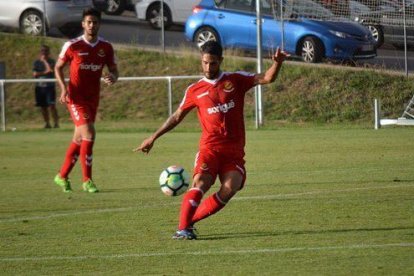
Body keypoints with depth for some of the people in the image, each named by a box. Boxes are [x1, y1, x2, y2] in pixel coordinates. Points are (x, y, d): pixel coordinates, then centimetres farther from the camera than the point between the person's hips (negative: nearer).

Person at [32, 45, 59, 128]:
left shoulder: (51, 61, 3)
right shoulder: (37, 62, 9)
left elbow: (51, 70, -15)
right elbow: (35, 74, -1)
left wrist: (45, 60, -12)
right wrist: (45, 72, -10)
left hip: (49, 86, -3)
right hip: (40, 86, 3)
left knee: (51, 105, -12)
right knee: (43, 107, 4)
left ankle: (56, 122, -11)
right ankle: (47, 123, 13)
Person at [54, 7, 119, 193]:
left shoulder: (106, 48, 0)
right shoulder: (72, 46, -9)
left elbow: (114, 71, 7)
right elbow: (58, 67, 2)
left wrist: (112, 78, -18)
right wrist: (63, 88, -12)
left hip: (93, 98, 5)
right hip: (75, 97, -5)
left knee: (79, 139, 13)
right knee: (89, 133, -19)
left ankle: (62, 176, 29)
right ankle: (87, 180, -12)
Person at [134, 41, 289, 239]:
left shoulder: (236, 80, 8)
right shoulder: (195, 90, 10)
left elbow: (267, 78, 0)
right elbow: (177, 117, 18)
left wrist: (277, 63, -21)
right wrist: (153, 138, 15)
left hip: (234, 151, 1)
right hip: (209, 148, -1)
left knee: (229, 189, -19)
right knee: (200, 184, -24)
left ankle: (190, 221, -7)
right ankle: (183, 228, -24)